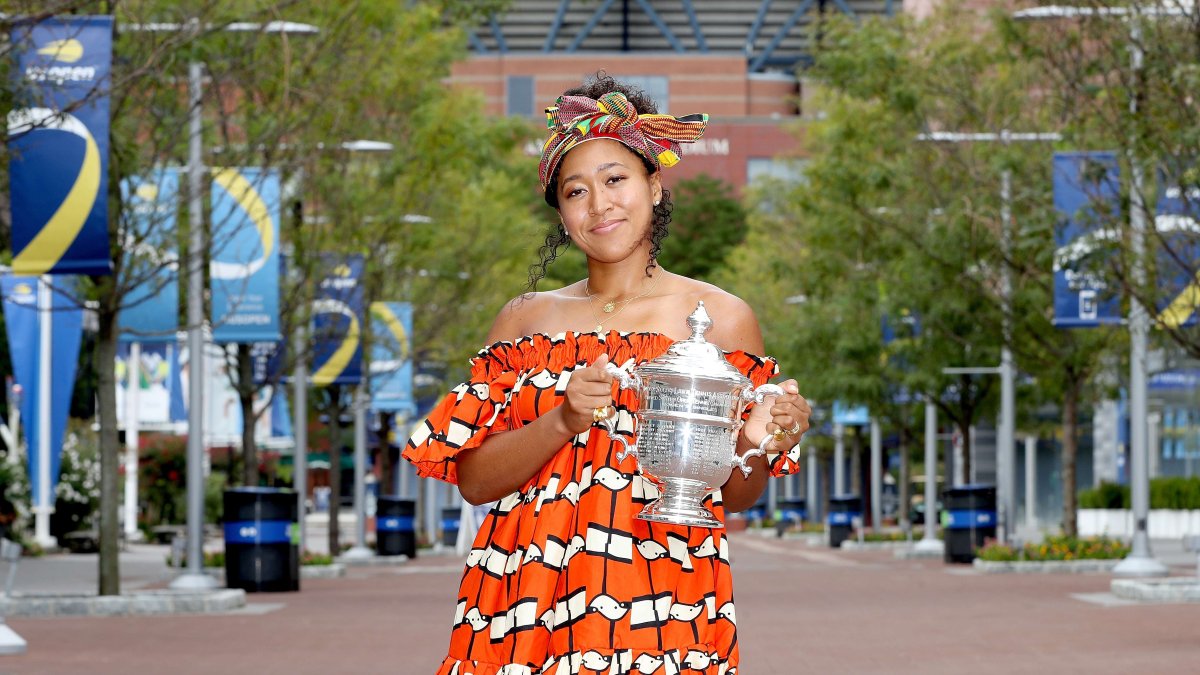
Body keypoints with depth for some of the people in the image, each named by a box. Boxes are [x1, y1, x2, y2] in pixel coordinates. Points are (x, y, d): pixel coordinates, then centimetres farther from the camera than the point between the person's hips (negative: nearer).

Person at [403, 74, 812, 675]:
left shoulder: (721, 318, 4)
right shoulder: (524, 320, 9)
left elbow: (734, 497, 8)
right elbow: (472, 480, 2)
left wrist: (755, 444, -13)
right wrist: (563, 422, -13)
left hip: (660, 616, -1)